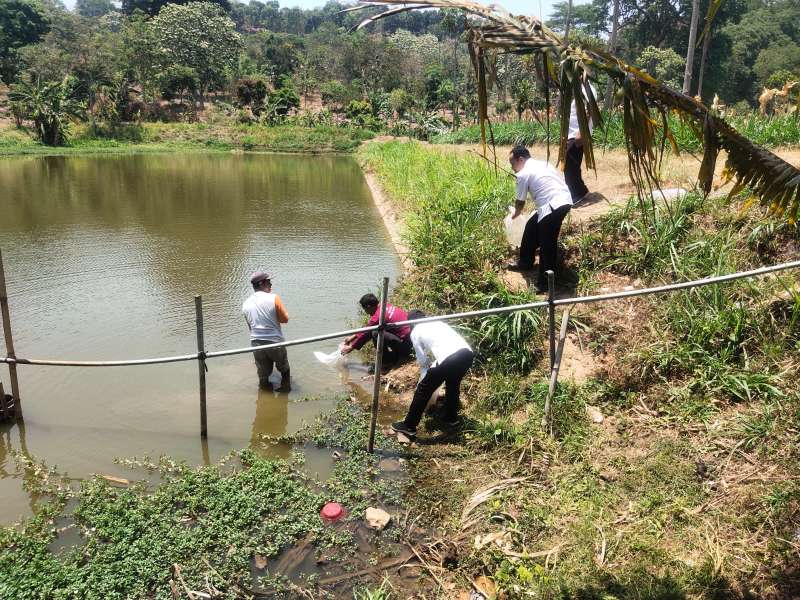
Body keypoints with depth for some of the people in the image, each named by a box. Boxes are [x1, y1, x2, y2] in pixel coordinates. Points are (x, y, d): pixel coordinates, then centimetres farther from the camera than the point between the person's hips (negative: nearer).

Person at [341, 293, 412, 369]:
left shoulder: (377, 317, -18)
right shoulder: (385, 306, 8)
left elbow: (365, 334, -4)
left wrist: (351, 347, 12)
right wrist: (353, 336, 25)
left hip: (405, 343, -9)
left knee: (376, 334, -22)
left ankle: (388, 362, -3)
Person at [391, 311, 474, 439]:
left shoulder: (415, 332, 15)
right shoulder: (437, 321, 32)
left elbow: (423, 360, 16)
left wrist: (424, 379, 32)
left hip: (449, 358, -6)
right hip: (467, 352, 6)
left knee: (423, 390, 11)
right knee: (453, 384, 33)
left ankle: (409, 426, 20)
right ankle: (451, 418, 47)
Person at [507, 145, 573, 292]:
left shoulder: (523, 174, -2)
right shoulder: (544, 164, 22)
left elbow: (520, 202, 7)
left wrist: (515, 214, 29)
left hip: (552, 207, -10)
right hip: (565, 200, 10)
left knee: (547, 245, -1)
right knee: (531, 227, 24)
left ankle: (545, 282, 7)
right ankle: (525, 262, 38)